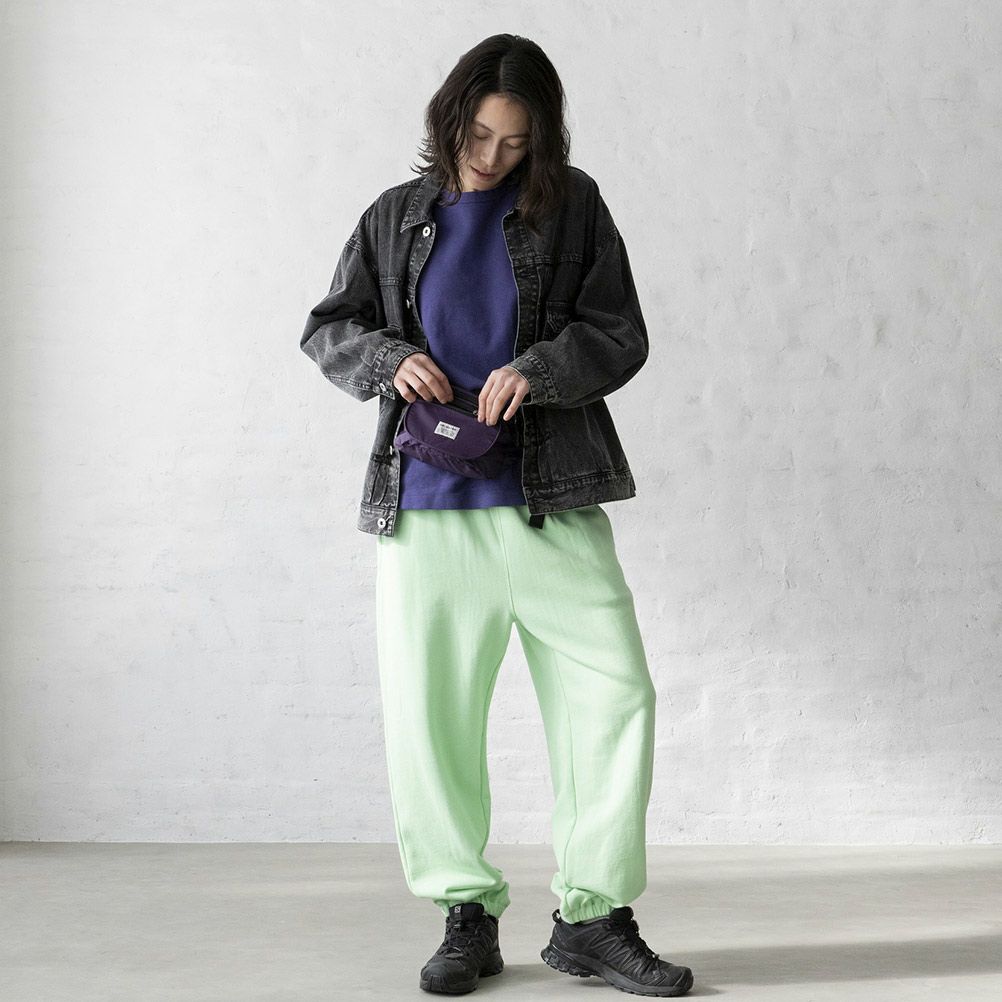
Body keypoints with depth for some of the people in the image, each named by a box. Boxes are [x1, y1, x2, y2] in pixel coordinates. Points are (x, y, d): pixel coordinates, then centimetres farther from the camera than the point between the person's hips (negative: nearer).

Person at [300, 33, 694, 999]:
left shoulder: (572, 206, 6)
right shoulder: (396, 217, 11)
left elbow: (621, 335, 3)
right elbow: (326, 330, 14)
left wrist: (539, 369, -15)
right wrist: (390, 359, -7)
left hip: (552, 505, -1)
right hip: (425, 509, 1)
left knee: (614, 694, -6)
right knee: (427, 715, 2)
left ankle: (592, 917, 7)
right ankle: (466, 915, 17)